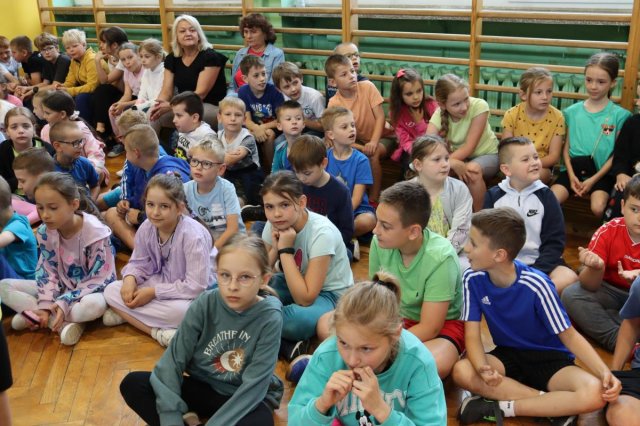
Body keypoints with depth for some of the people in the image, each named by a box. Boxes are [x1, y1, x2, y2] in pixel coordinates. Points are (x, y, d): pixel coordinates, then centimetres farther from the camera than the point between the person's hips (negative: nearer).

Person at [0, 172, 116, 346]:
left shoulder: (95, 232, -24)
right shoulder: (45, 232, -9)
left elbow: (99, 279, -21)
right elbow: (47, 272, -4)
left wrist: (64, 303, -29)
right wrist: (45, 306, -20)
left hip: (90, 290, -5)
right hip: (60, 288, 6)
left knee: (94, 305, -41)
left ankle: (31, 315, -20)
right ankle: (62, 324, -22)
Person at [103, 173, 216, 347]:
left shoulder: (193, 235, -29)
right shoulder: (146, 228, -11)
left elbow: (196, 287, -29)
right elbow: (139, 263, 3)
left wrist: (153, 292, -24)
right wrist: (130, 279, -21)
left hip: (194, 294, -6)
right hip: (162, 282, 7)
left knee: (182, 312, -39)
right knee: (111, 291, -10)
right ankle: (158, 331, -20)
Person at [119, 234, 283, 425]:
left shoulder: (269, 318, -20)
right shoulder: (205, 304, -14)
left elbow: (253, 386, -22)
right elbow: (173, 360, -14)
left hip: (250, 399, -3)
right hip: (203, 386, 3)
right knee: (132, 384, -14)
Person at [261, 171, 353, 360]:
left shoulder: (322, 233, -28)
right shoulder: (273, 225, -10)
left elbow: (305, 299, -30)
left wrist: (286, 250, -29)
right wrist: (275, 248, -25)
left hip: (329, 293, -7)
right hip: (293, 284, 7)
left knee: (296, 320, -40)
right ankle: (285, 344, -14)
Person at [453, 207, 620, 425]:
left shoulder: (535, 285, -24)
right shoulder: (472, 279, -15)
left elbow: (569, 336, -15)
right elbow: (472, 336, -13)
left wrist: (604, 372, -31)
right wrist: (482, 368, -36)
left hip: (549, 359, -3)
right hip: (508, 356, 3)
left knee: (595, 393, -31)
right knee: (462, 371, -29)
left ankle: (502, 407, -20)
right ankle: (555, 405, -19)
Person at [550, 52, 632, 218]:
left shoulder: (620, 115, -2)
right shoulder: (572, 111, 6)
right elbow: (566, 147, 6)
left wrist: (593, 180, -10)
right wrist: (572, 175, -7)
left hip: (601, 173, -2)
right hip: (573, 170, 2)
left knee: (598, 208, -27)